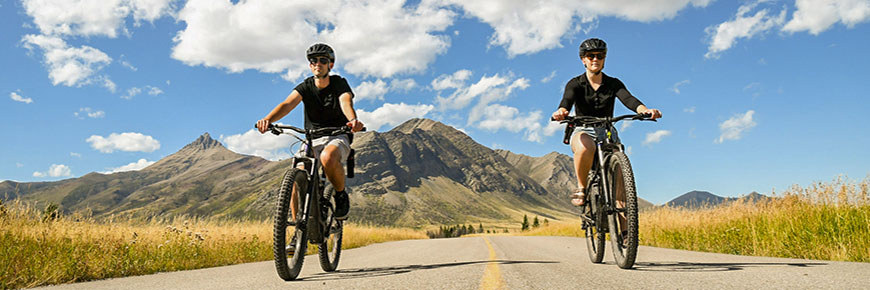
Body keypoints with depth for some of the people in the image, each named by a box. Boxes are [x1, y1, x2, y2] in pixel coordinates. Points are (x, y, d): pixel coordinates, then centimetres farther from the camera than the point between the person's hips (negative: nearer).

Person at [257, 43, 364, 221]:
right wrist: (268, 120, -42)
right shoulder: (306, 86, -1)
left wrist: (353, 120, -53)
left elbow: (346, 103, -28)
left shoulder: (339, 84, -6)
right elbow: (288, 104, -20)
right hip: (312, 140, 3)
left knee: (328, 157, -38)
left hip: (337, 138, -3)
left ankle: (341, 195, -10)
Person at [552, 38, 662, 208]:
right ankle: (581, 188, -17)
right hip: (583, 131, -2)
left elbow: (628, 99, -16)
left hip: (607, 132, 2)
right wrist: (561, 111, -48)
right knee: (586, 148, -39)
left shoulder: (613, 84, 4)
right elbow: (567, 100, -22)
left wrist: (644, 110, -39)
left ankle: (620, 207, -7)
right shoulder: (576, 84, 0)